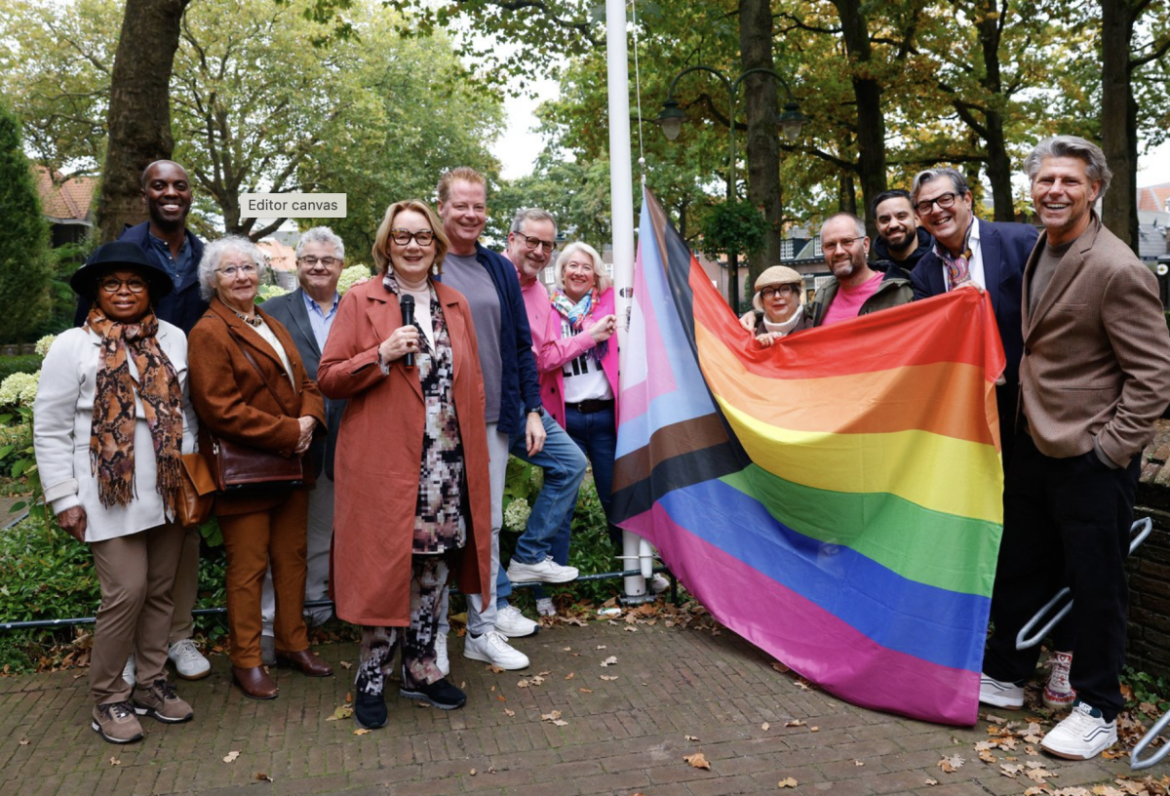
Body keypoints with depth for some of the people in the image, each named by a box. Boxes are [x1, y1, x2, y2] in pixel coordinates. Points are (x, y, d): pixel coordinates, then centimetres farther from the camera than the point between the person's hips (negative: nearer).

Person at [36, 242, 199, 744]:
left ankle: (151, 684, 26)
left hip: (168, 492, 4)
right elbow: (51, 430, -2)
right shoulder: (73, 346, -3)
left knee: (160, 590, 10)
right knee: (126, 593, -7)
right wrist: (64, 500, -6)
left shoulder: (174, 340, 7)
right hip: (110, 496, -4)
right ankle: (108, 699, 12)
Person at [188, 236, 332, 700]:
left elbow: (304, 383, 15)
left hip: (290, 464, 8)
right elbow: (220, 409, -18)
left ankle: (293, 644, 28)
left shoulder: (272, 326, 17)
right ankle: (245, 661, 16)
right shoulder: (209, 333, -10)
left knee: (292, 557, 14)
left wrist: (309, 420, -7)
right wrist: (288, 432, -18)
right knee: (248, 567, 2)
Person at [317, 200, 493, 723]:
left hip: (447, 463, 4)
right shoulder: (360, 301, 1)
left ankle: (420, 670, 25)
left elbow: (472, 384, 16)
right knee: (383, 567, -1)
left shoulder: (455, 305, 14)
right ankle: (372, 679, 16)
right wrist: (383, 355, -17)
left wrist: (475, 455, 11)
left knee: (434, 566, 9)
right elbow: (328, 378, -2)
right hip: (383, 461, -4)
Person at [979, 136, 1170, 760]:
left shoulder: (1117, 270, -19)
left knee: (1094, 585, 7)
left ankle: (1098, 710, 24)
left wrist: (1111, 447, -16)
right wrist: (1027, 417, 14)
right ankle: (1006, 673, 36)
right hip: (1035, 443, 8)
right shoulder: (1041, 249, 7)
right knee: (1018, 567, 18)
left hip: (1090, 457, -8)